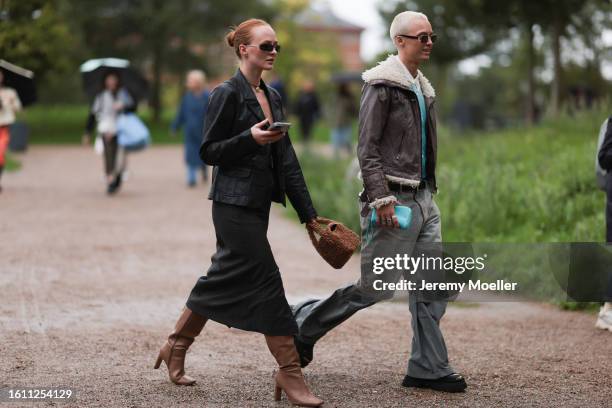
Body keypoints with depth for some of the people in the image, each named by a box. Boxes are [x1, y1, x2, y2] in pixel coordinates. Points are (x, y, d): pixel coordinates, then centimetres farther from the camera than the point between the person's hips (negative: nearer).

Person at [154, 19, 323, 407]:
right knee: (267, 282, -8)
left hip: (258, 204, 8)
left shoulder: (272, 97, 14)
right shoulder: (228, 94, -9)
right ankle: (290, 373, -3)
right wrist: (250, 138, -24)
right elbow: (209, 152, -9)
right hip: (234, 203, -8)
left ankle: (176, 347, 28)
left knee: (226, 279, 14)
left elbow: (287, 159, 14)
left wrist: (309, 213, 10)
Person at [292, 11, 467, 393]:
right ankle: (303, 324, 15)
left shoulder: (423, 88, 16)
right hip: (395, 199, -9)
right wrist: (382, 199, -21)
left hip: (423, 199, 9)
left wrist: (428, 193, 17)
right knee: (375, 287, -3)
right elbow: (367, 149, -15)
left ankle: (428, 368, 11)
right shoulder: (383, 84, -11)